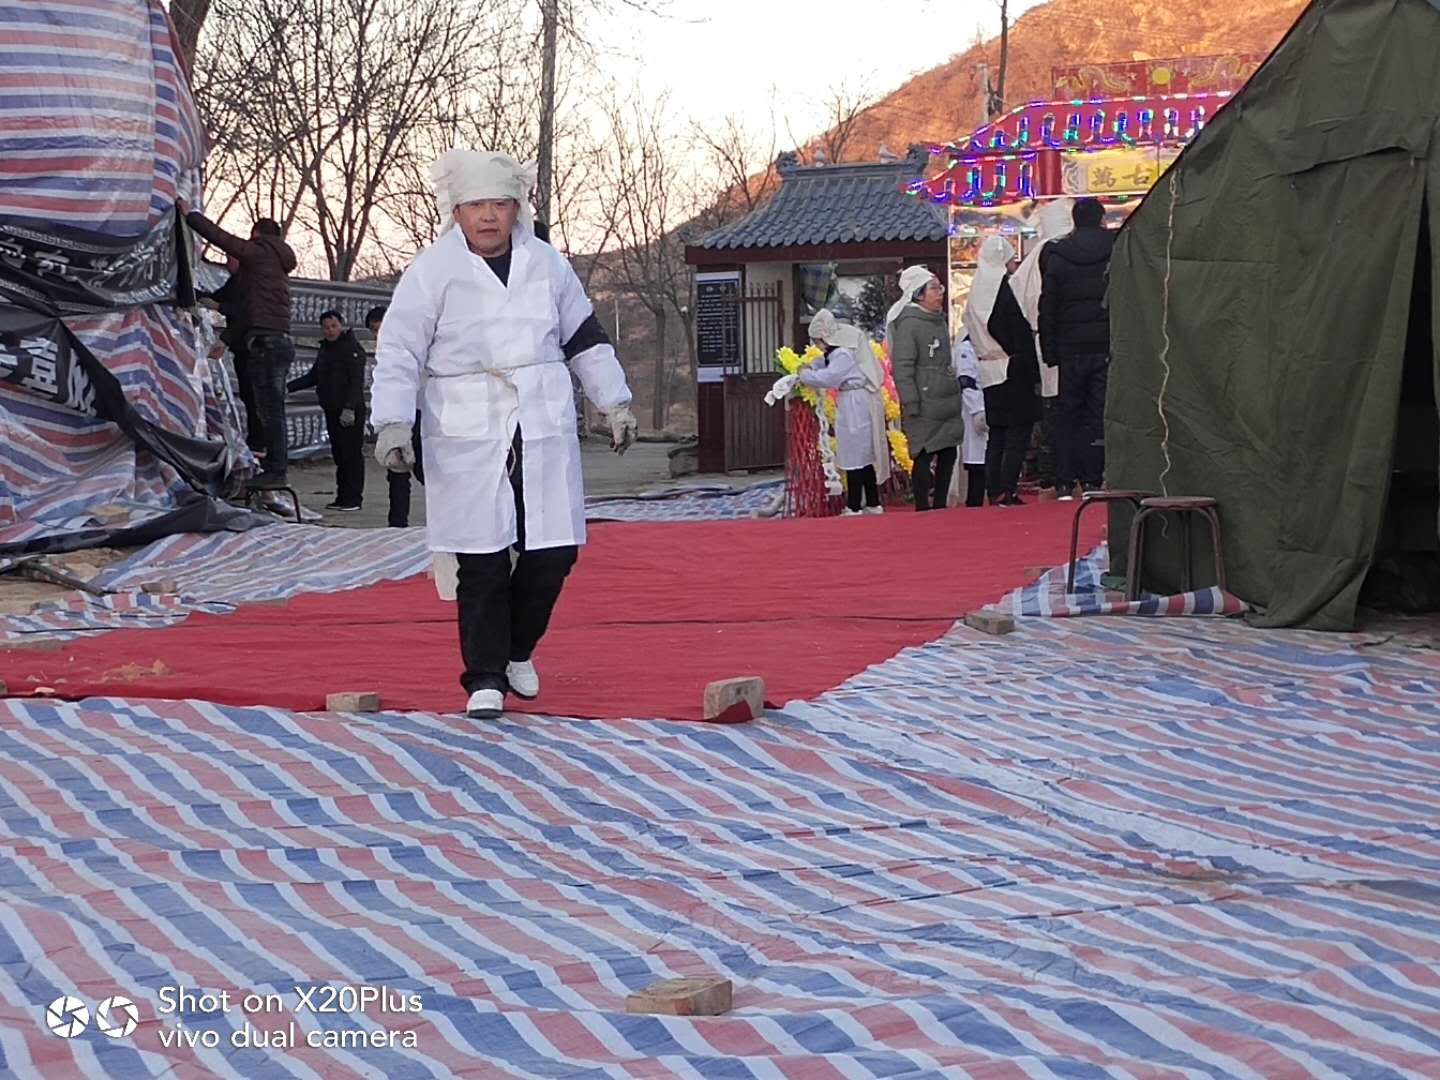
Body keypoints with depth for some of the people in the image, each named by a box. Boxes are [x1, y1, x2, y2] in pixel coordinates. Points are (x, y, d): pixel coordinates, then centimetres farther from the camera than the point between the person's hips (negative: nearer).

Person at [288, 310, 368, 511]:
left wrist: (349, 408, -23)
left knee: (352, 454, -8)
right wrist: (289, 387, 13)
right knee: (338, 455, 9)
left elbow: (356, 381, -15)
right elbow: (313, 377, 25)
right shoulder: (325, 349, 19)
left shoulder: (352, 348, -8)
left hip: (351, 412, -9)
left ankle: (353, 498, -7)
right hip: (332, 410, 9)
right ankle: (342, 497, 13)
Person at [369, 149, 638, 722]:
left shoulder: (547, 263, 9)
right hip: (468, 438, -3)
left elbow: (585, 337, 19)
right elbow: (398, 353, -3)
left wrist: (615, 402, 18)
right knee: (480, 562, -4)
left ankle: (517, 649, 25)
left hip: (545, 431, 3)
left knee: (554, 552, 1)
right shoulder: (432, 271, -2)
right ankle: (485, 679, 6)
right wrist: (392, 423, -12)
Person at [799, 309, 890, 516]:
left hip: (855, 405, -10)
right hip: (861, 404, 10)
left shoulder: (844, 354, -19)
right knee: (865, 454, 14)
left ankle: (854, 507, -3)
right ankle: (873, 503, 21)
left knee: (854, 455, -5)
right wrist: (810, 367, 10)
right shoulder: (846, 344, 11)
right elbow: (828, 362, 26)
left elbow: (828, 377, -23)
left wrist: (805, 375, -8)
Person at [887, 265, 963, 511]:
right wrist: (911, 405, -18)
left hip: (947, 402, 9)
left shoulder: (940, 321, 16)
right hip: (925, 407, -9)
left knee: (948, 453, 9)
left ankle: (940, 505, 18)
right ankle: (922, 509, 0)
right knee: (924, 455, -6)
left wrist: (955, 391, 22)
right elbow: (902, 368, -15)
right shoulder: (908, 324, -11)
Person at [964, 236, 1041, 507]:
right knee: (1018, 433, -4)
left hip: (989, 374, 7)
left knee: (996, 436, 11)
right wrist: (1034, 375, -11)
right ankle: (1007, 492, -9)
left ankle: (994, 493, 10)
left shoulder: (975, 295, 9)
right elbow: (1023, 336, -13)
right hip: (1014, 372, -7)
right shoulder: (1008, 289, -12)